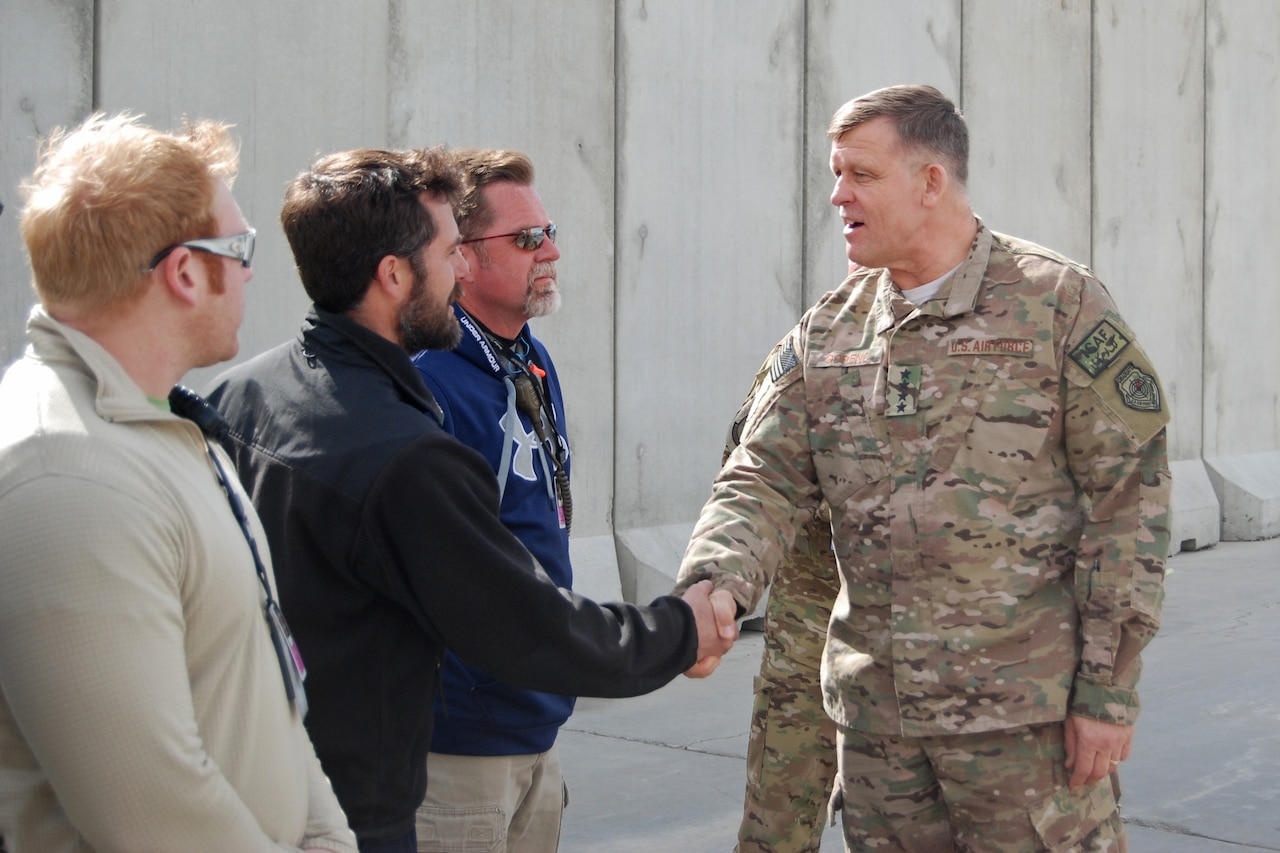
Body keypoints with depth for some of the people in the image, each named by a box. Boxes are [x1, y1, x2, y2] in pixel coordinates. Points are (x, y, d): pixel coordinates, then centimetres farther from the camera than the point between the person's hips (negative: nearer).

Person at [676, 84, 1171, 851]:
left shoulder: (1061, 304, -5)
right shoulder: (827, 333, 9)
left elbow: (1130, 496, -7)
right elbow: (764, 483, 4)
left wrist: (1110, 688, -10)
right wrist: (714, 586, -18)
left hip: (1028, 706, -5)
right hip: (875, 708, 5)